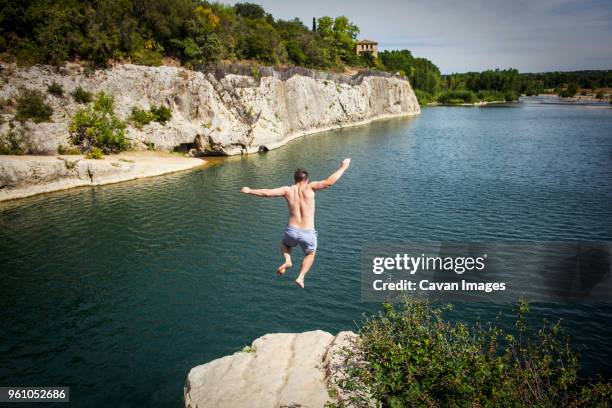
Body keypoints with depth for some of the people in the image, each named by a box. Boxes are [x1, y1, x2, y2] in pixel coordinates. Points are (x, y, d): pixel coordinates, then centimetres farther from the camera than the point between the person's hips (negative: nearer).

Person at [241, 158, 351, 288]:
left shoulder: (288, 190, 1)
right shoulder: (309, 187, -5)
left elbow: (266, 192, 2)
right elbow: (330, 182, -12)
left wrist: (250, 191, 18)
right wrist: (343, 167, 0)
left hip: (292, 231, 2)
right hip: (308, 234, -1)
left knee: (284, 244, 37)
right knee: (310, 255, 30)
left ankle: (287, 261, 8)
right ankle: (301, 277, 13)